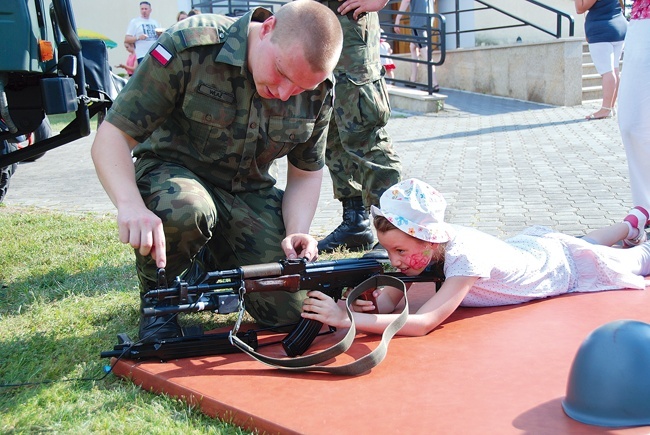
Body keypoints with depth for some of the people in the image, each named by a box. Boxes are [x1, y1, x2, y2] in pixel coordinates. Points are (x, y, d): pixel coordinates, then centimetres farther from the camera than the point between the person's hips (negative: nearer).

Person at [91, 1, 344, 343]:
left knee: (291, 310, -8)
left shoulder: (318, 91, -9)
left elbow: (306, 174, 4)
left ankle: (209, 266, 23)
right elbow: (111, 136, -22)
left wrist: (297, 232, -16)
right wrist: (131, 204, -40)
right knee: (185, 210, -41)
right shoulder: (189, 48, -24)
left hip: (251, 191, 4)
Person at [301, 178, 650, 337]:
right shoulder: (422, 241, -29)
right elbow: (389, 302, -25)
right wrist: (368, 303, -49)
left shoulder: (465, 256, -49)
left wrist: (346, 318, -62)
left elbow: (423, 324, -56)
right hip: (527, 247, 5)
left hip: (562, 264, -5)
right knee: (585, 244, 37)